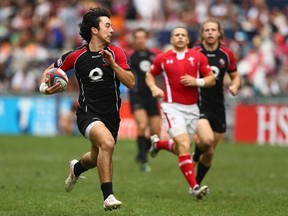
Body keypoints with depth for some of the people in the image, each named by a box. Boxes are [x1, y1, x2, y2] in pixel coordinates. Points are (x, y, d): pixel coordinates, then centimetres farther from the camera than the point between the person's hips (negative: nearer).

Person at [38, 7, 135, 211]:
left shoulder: (116, 53, -3)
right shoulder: (76, 56, -4)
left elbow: (131, 82, -12)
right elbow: (50, 70, 10)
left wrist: (112, 64, -23)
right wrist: (45, 86, -10)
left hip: (111, 115, 4)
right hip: (88, 113, -4)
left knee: (98, 158, 20)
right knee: (107, 143, -33)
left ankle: (77, 167, 58)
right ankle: (108, 196, -28)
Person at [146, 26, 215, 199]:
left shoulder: (198, 57, 5)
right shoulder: (162, 58, 4)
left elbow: (211, 79, 7)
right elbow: (150, 74, 18)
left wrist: (196, 82, -12)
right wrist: (154, 88, -2)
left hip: (192, 108, 3)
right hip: (172, 107, -3)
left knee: (181, 149, 13)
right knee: (184, 146, -20)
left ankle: (158, 143, 46)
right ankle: (194, 186, -22)